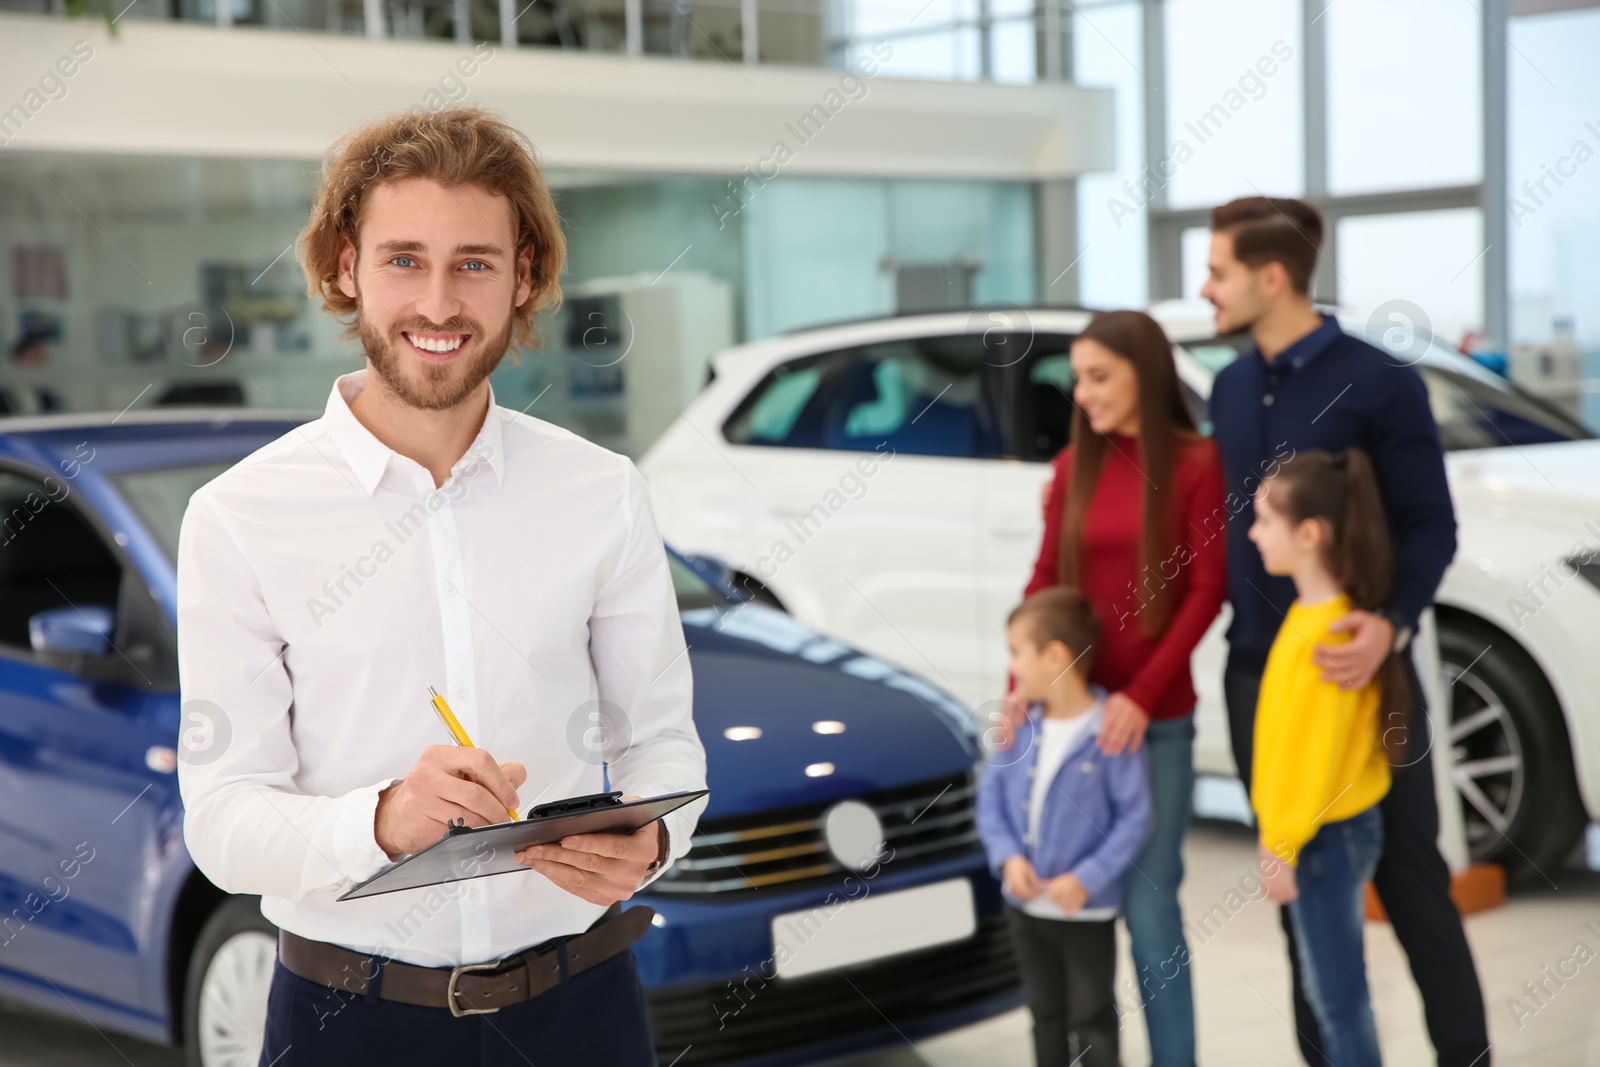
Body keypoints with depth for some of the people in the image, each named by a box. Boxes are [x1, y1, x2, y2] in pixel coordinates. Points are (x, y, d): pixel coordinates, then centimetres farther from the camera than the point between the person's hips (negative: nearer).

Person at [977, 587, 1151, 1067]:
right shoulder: (1022, 726, -2)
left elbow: (1134, 816, -16)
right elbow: (991, 796, 3)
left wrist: (1087, 879, -21)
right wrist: (1007, 856, -12)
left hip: (1088, 911, -5)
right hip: (1026, 904, 6)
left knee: (1093, 1018, 8)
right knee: (1046, 1013, 20)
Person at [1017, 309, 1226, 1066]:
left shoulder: (1196, 463, -5)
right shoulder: (1073, 466, 8)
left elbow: (1206, 590, -8)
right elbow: (1045, 578, 9)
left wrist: (1143, 696, -14)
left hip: (1155, 718, -4)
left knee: (1148, 901, 0)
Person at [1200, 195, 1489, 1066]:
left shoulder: (1377, 384, -9)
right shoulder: (1231, 388, 10)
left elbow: (1429, 526, -10)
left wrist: (1392, 625, -26)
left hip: (1360, 672, -5)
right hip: (1257, 676, 6)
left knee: (1411, 880, 4)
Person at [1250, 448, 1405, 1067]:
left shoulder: (1326, 631, -24)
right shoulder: (1313, 610, 5)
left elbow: (1318, 753, -23)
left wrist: (1284, 846, -17)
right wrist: (1278, 834, 16)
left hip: (1325, 836, -9)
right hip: (1318, 829, 9)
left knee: (1338, 995, 2)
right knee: (1330, 989, 19)